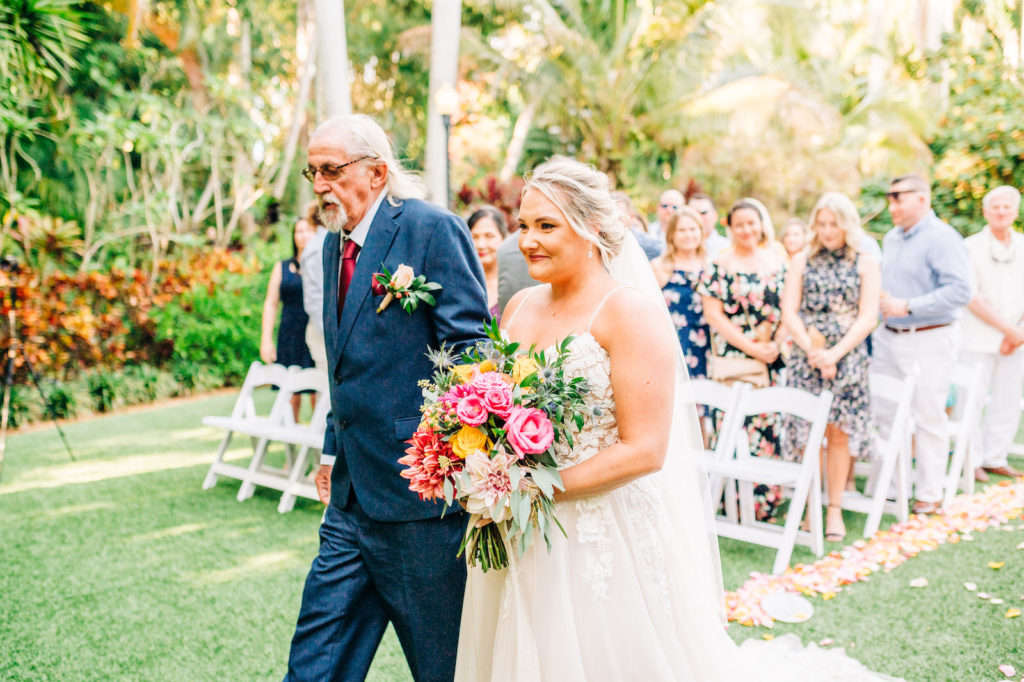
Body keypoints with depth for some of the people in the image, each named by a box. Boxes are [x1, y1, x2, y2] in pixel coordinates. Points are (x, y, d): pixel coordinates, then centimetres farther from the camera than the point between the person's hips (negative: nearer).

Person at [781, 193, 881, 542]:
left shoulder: (866, 264, 4)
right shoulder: (802, 260, 8)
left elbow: (867, 318, -3)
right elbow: (789, 312, 1)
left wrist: (834, 353, -13)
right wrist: (812, 351, -12)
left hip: (848, 357, -1)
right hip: (806, 355, 1)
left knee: (839, 431, 0)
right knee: (809, 431, 0)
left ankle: (835, 508, 10)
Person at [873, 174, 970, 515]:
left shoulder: (942, 239, -12)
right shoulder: (891, 238, 14)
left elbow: (960, 291, -21)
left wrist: (908, 306, -22)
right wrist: (878, 297, 6)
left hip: (927, 342, -8)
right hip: (888, 337, 8)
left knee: (928, 419, 0)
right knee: (884, 414, 11)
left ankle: (929, 494, 12)